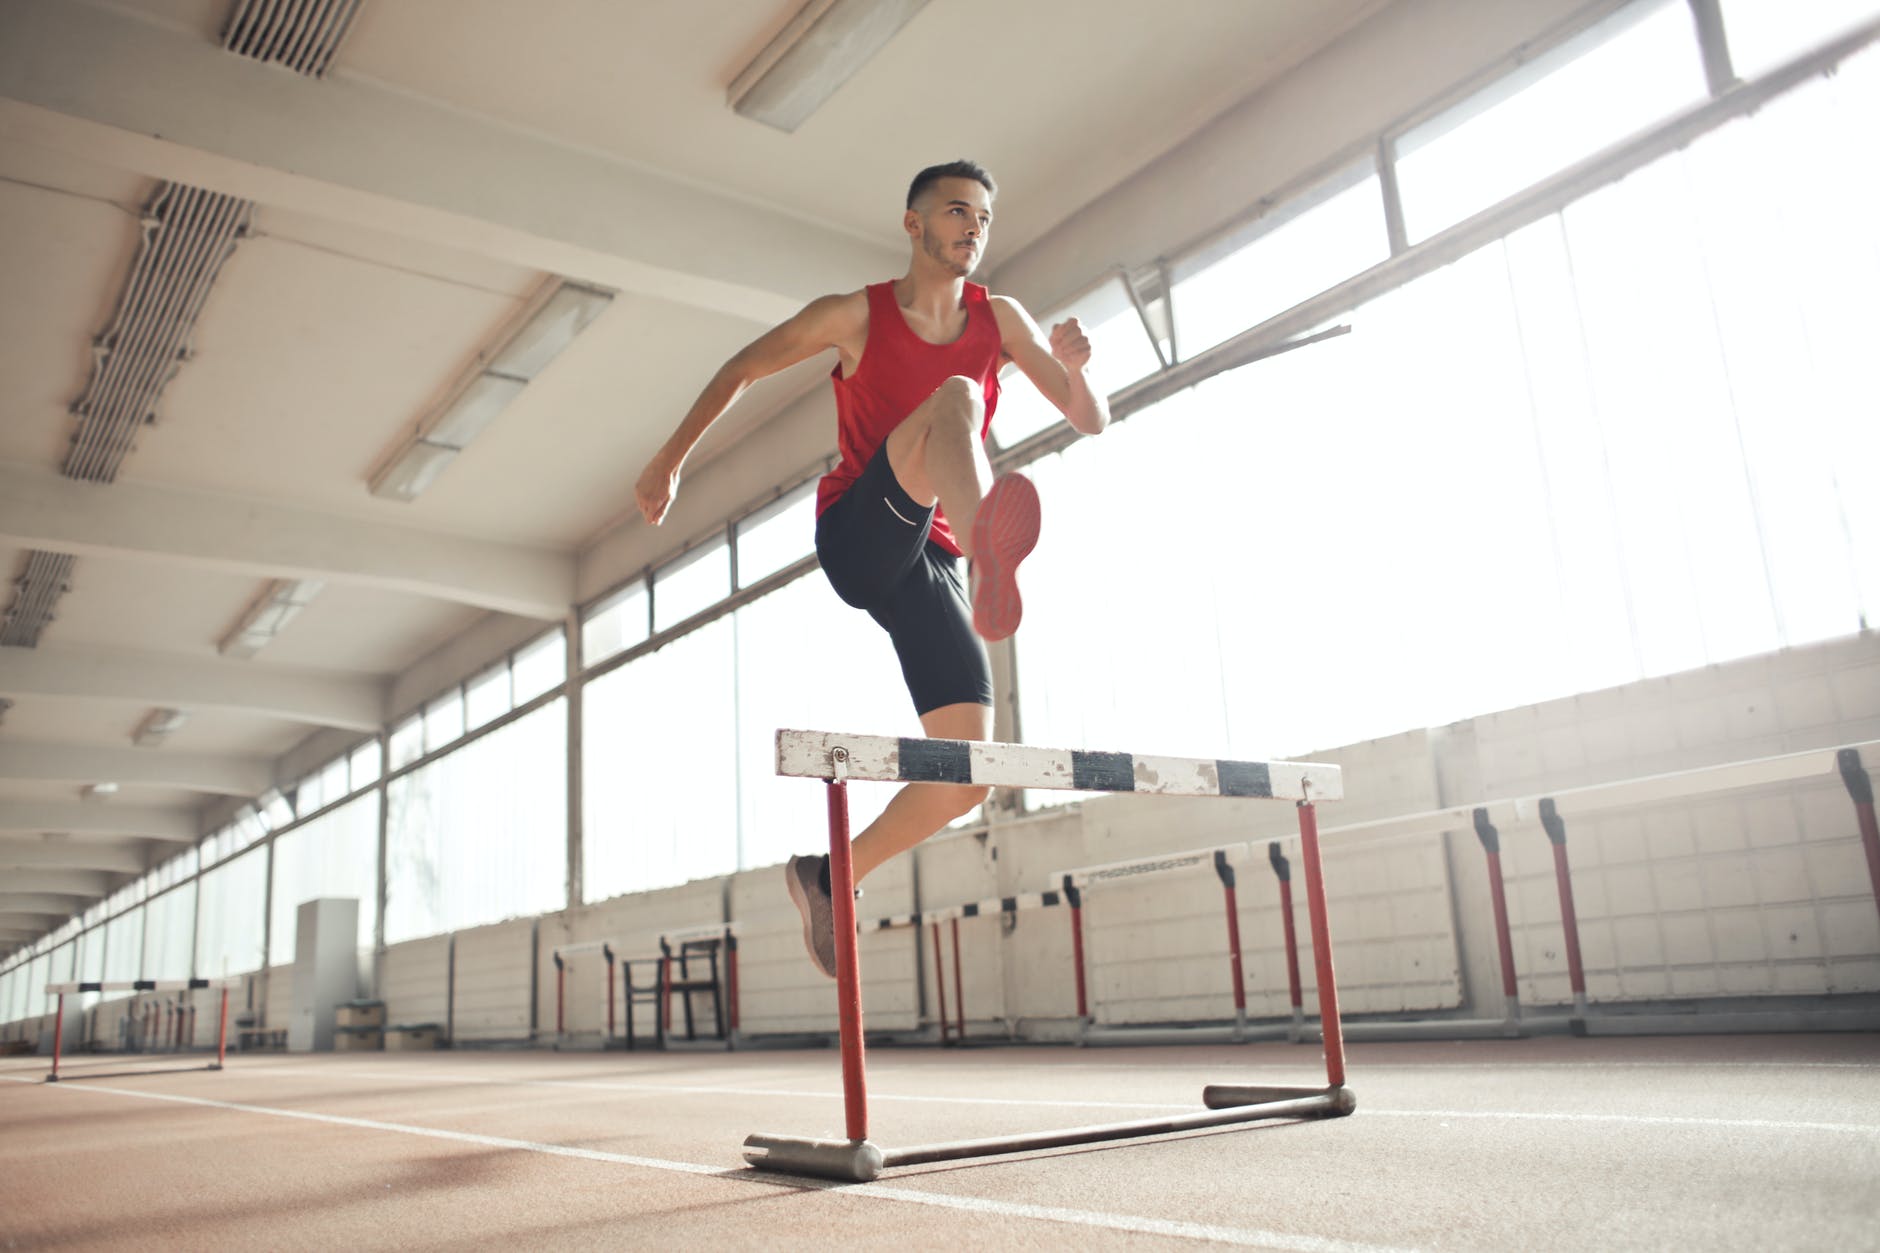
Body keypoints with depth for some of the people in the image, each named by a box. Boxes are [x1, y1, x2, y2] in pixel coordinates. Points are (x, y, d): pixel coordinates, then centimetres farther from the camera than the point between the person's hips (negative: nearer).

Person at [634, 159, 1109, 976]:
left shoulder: (1000, 321, 11)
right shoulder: (856, 316, 3)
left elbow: (1092, 423, 8)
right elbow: (740, 370, 14)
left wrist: (1073, 368, -14)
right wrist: (668, 463, 12)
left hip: (929, 564, 4)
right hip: (857, 536, -4)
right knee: (954, 396, -30)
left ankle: (830, 874, 14)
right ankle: (991, 552, -63)